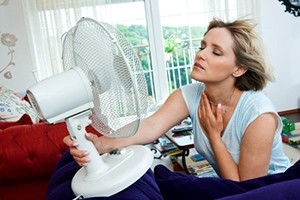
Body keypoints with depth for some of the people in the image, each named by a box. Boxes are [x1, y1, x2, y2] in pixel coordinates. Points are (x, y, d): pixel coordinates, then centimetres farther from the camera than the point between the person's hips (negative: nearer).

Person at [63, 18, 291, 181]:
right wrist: (102, 144, -48)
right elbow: (151, 126, -32)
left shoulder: (259, 115, -30)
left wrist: (213, 134, -25)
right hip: (225, 186, 4)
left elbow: (246, 190, -21)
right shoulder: (190, 95, -15)